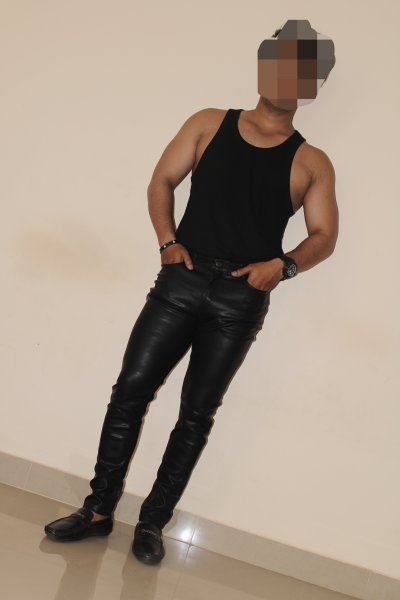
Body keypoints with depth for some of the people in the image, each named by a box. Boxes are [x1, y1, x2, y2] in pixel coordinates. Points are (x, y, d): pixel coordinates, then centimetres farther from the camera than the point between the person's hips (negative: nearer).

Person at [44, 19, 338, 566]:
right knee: (130, 388, -3)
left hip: (241, 299, -1)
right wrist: (168, 241, -6)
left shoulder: (311, 163, 8)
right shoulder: (210, 124, 12)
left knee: (197, 412, 3)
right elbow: (162, 181, 10)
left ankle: (152, 522, 17)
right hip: (183, 279, 1)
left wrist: (283, 265, -15)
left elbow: (323, 235, 5)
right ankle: (98, 510, 11)